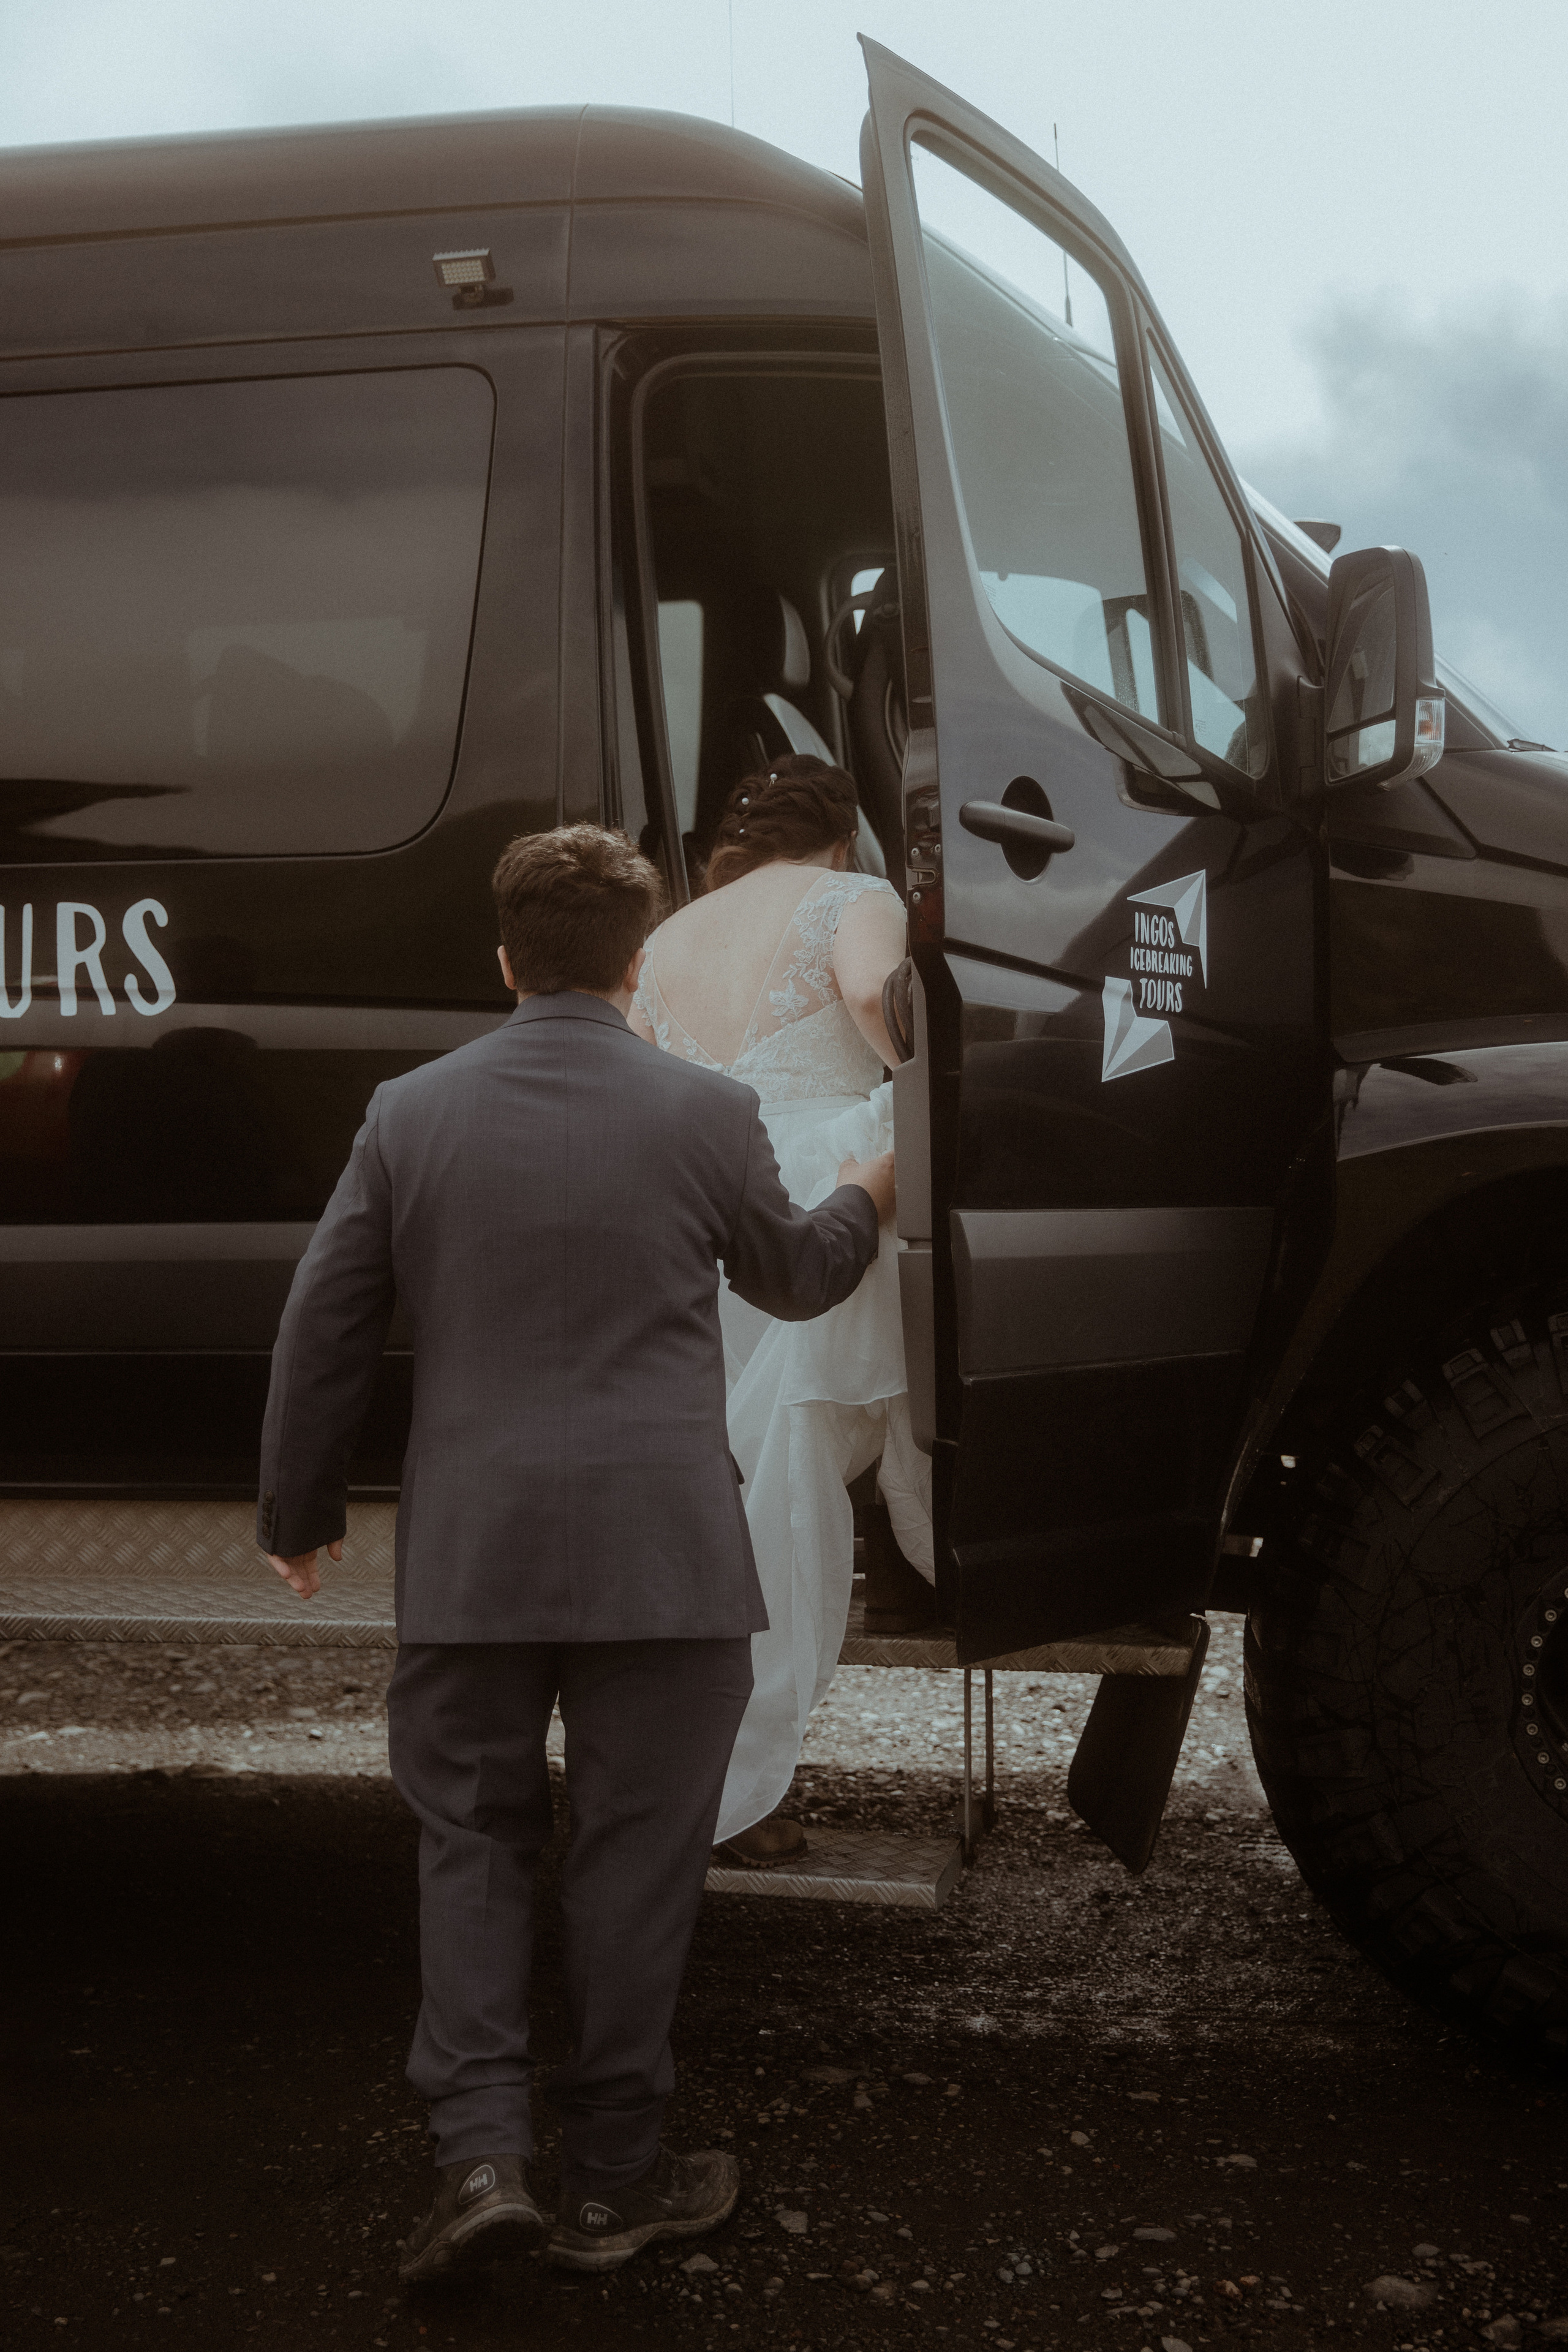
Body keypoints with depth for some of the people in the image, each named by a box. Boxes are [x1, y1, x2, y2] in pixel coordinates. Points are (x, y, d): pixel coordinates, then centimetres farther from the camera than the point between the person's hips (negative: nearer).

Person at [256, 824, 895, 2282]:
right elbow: (794, 1277, 12)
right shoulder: (706, 1114, -4)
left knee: (468, 1839, 15)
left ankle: (479, 2151, 5)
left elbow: (323, 1333, 4)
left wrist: (297, 1514, 17)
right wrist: (863, 1201, 34)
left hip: (467, 1554, 2)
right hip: (661, 1554, -1)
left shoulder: (409, 1113, 1)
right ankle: (612, 2178, 20)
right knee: (636, 1855, 9)